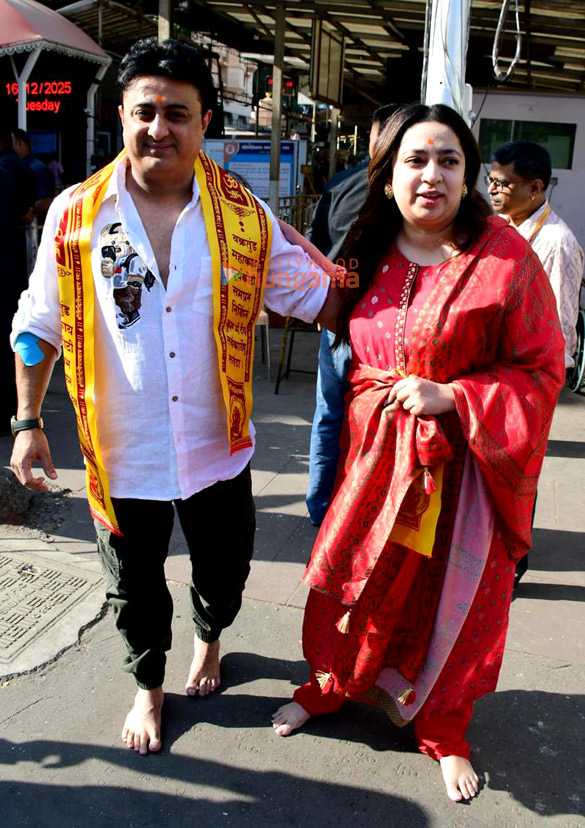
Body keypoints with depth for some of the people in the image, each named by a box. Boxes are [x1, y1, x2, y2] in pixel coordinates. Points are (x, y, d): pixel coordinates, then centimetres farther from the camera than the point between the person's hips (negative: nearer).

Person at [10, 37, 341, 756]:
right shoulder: (75, 213, -6)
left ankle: (209, 638, 56)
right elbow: (39, 326, 1)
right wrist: (28, 423, -1)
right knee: (135, 587, 18)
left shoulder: (245, 216, -6)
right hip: (121, 450, 0)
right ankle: (149, 687, 47)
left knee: (223, 570, 20)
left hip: (216, 446, 1)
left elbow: (316, 295, 0)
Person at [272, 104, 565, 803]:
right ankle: (332, 685, 43)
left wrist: (451, 397, -20)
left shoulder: (505, 258, -11)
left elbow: (540, 371, -10)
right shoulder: (367, 253, 1)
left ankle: (443, 731, 36)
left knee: (452, 598, 11)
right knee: (358, 577, 16)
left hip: (463, 461, -3)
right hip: (374, 452, 3)